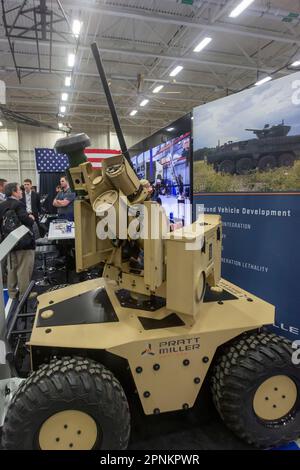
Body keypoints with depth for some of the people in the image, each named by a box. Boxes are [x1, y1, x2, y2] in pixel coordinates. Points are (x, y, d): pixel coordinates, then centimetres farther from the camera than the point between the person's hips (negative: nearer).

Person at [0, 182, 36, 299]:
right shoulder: (18, 204, -19)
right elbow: (28, 222, -27)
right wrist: (31, 218, -7)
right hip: (23, 242, -8)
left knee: (12, 269, 18)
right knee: (24, 270, 1)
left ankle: (12, 293, 29)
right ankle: (24, 295, 9)